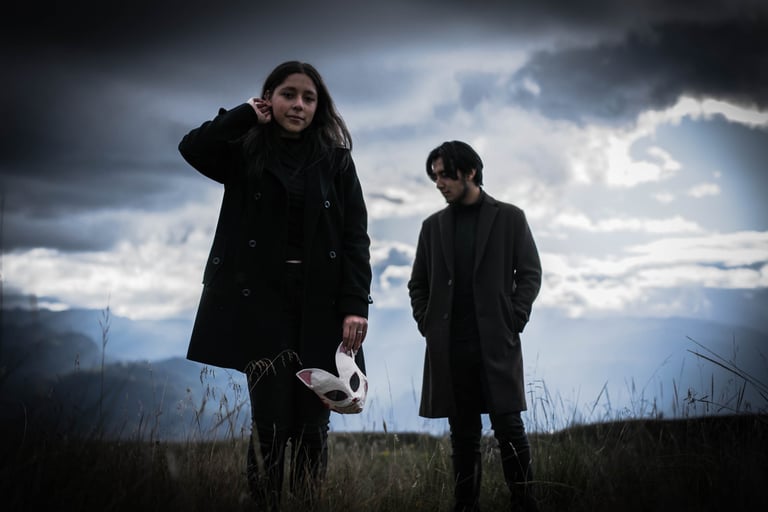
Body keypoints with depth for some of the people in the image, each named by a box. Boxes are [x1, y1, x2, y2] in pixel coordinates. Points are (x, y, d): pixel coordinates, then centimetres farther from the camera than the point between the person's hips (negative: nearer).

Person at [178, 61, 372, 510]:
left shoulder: (336, 159, 7)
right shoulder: (245, 155, 7)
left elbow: (356, 236, 1)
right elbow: (193, 147, -13)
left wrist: (356, 305, -9)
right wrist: (245, 115, -2)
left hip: (320, 304, 1)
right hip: (262, 302, -1)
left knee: (311, 425, 2)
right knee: (271, 422, -6)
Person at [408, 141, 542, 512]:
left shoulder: (509, 218, 5)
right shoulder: (433, 225, 12)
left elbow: (530, 273, 4)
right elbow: (418, 283, 17)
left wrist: (514, 320, -5)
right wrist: (426, 324, 5)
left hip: (496, 344, -3)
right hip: (449, 348, 3)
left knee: (509, 428, -6)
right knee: (463, 435, 6)